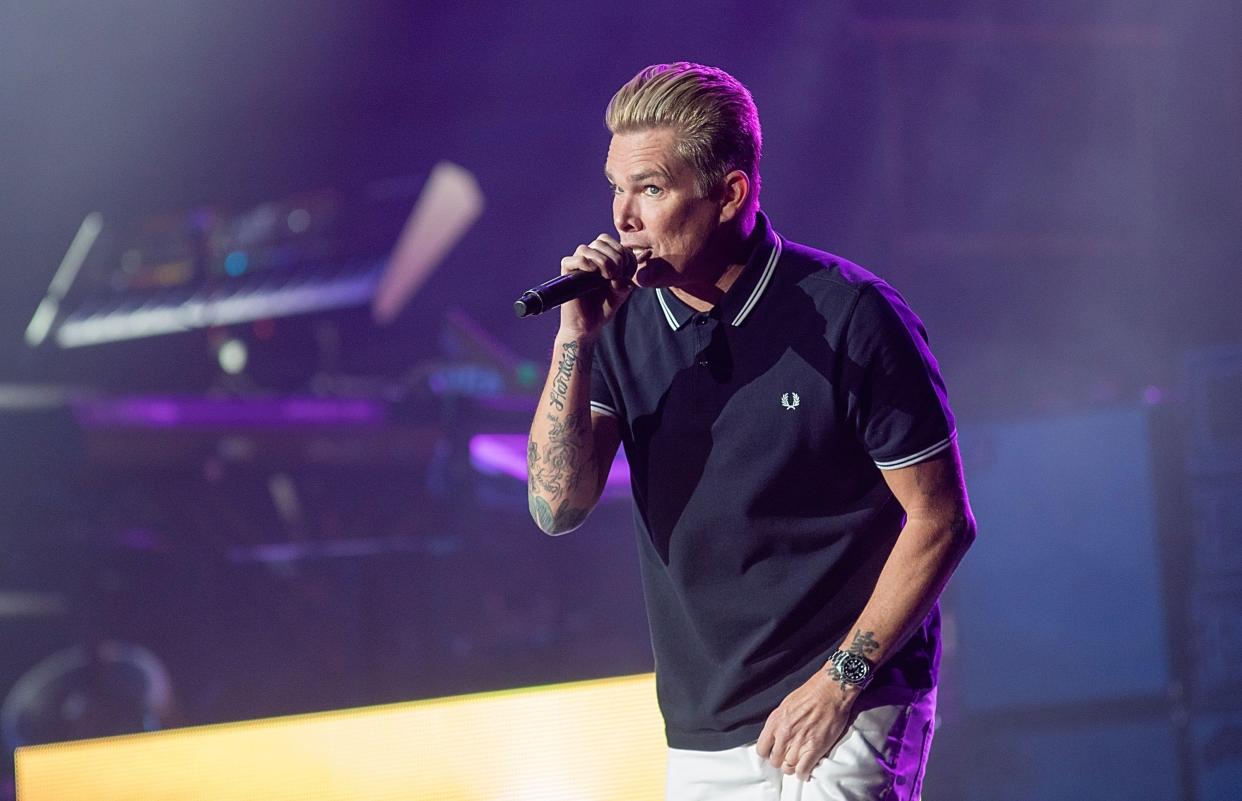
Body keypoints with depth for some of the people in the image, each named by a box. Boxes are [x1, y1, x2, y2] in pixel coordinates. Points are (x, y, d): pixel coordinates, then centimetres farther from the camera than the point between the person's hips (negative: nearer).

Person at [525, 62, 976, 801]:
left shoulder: (851, 317, -11)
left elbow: (941, 520, -8)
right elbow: (558, 506, -4)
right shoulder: (627, 324, 3)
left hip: (845, 720, -5)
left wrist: (839, 682, -13)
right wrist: (576, 342, -14)